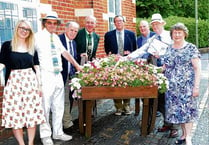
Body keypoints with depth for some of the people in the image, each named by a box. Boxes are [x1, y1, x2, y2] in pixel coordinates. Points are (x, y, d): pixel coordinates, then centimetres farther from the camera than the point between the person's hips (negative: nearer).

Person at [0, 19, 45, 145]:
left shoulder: (32, 47, 9)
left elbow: (36, 67, 9)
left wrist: (39, 84, 3)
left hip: (31, 82, 2)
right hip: (14, 82, -2)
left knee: (32, 113, 4)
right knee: (15, 114, 1)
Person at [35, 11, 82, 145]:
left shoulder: (56, 37, 13)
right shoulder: (38, 37, -6)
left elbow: (64, 52, 20)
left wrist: (77, 66, 19)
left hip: (58, 75, 7)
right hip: (46, 76, -7)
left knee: (59, 106, 13)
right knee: (45, 106, 0)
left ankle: (58, 132, 26)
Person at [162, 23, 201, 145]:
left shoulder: (191, 48, -4)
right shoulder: (169, 49, 11)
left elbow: (197, 68, -7)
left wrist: (196, 86, -13)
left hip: (187, 85, -4)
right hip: (172, 86, 5)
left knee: (187, 108, -2)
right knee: (176, 109, 8)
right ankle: (184, 134, 22)